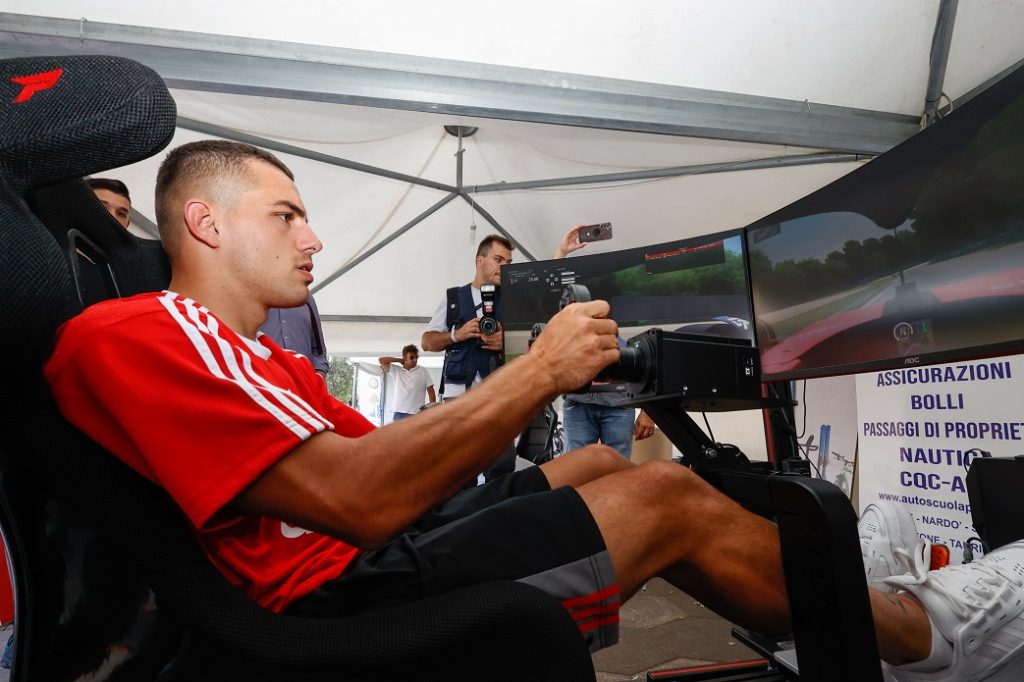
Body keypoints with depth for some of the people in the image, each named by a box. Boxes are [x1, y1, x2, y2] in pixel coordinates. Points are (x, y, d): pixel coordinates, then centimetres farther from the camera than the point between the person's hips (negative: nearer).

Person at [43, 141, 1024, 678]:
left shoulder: (270, 366, 18)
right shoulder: (131, 334, -12)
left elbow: (404, 466, 10)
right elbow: (358, 500, -25)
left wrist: (538, 376, 0)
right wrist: (537, 372, -18)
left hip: (372, 551, 10)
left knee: (599, 465, 11)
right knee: (667, 497, -11)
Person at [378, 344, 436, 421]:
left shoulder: (423, 372, 3)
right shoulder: (396, 370, 9)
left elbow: (431, 391, 3)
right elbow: (381, 360, 5)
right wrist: (399, 360, 6)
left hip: (417, 413, -2)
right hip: (399, 413, 3)